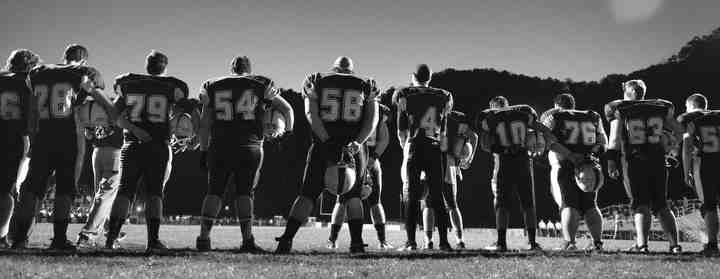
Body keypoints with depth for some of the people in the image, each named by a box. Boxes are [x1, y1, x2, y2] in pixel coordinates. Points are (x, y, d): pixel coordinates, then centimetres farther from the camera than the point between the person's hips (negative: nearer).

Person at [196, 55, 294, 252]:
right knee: (245, 193, 7)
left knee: (214, 192, 9)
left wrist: (204, 151, 14)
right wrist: (287, 130, 34)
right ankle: (247, 239, 0)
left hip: (219, 147, 1)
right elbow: (287, 109, 17)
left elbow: (205, 124, 9)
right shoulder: (261, 86, 9)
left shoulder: (213, 87, 12)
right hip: (250, 147, -1)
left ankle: (204, 237, 3)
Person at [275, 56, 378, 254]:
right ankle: (357, 242, 6)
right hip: (354, 148, 1)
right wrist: (356, 144, -11)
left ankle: (286, 240, 1)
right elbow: (372, 119, 0)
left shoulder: (317, 82, 9)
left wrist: (328, 141, -14)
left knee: (307, 195, 6)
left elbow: (311, 114, -6)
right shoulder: (366, 86, 12)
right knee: (352, 196, 13)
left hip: (323, 147, 0)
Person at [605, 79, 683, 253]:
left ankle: (641, 244, -10)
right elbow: (677, 132, 9)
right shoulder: (661, 108, 9)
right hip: (657, 160, 3)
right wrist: (667, 148, 24)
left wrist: (611, 160, -8)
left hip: (633, 161, -3)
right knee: (661, 205, 12)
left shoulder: (619, 110, 0)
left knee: (641, 205, 2)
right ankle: (674, 244, 7)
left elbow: (615, 136, -8)